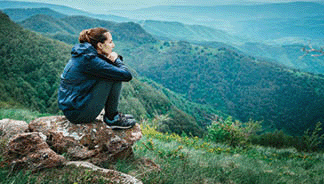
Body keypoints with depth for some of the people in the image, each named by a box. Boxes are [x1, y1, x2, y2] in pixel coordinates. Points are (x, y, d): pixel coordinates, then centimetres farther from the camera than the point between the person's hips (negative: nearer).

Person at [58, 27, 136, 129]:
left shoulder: (84, 53, 7)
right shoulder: (90, 60, -22)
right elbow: (126, 75, -22)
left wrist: (116, 58, -5)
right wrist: (116, 60, -3)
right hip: (78, 113, -10)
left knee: (115, 74, 12)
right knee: (115, 77, -14)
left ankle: (112, 114, 17)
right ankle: (112, 118, 1)